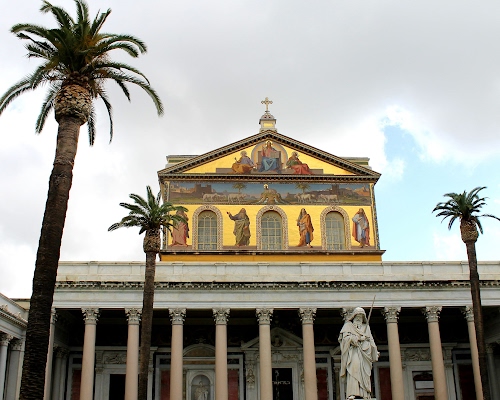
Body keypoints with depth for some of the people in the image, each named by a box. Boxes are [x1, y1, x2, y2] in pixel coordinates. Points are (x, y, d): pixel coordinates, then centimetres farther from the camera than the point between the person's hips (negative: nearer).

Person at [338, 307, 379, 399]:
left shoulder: (366, 327, 26)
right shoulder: (348, 325, 13)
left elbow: (371, 341, 24)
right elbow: (345, 337, -1)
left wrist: (375, 353, 13)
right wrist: (359, 338, -7)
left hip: (364, 353, 4)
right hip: (353, 351, -4)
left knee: (365, 373, -7)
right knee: (354, 369, -22)